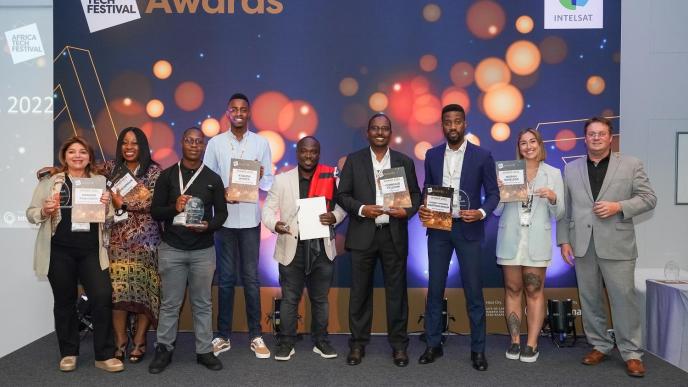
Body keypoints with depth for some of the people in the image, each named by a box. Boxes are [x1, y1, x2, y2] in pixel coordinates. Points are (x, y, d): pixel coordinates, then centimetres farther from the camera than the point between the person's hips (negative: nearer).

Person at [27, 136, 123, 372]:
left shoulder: (100, 181, 9)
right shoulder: (50, 181, 4)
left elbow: (110, 218, 11)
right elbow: (31, 213, 6)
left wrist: (106, 206, -10)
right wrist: (44, 212, -15)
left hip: (91, 251, 1)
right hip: (59, 251, 0)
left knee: (103, 297, -7)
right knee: (65, 301, 10)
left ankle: (104, 355, 5)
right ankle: (68, 353, 26)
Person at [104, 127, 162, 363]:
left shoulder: (154, 170, 1)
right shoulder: (112, 168, 12)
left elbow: (152, 202, -10)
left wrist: (123, 203, -10)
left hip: (145, 238, -2)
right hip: (118, 238, 2)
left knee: (143, 288, -2)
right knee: (117, 289, -3)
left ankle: (139, 342, 8)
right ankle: (120, 341, 7)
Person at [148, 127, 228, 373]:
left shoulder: (213, 178, 4)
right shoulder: (167, 175, 2)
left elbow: (222, 212, 6)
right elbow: (155, 211, 1)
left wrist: (209, 226, -14)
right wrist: (174, 208, -18)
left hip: (203, 250, 1)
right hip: (172, 249, -1)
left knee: (202, 303, 9)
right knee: (170, 304, 7)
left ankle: (204, 351, 19)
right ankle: (164, 350, 21)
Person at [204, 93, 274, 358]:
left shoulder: (261, 143, 4)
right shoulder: (215, 143, 3)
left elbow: (269, 183, 4)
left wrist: (261, 176, -18)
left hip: (250, 219, 0)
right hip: (224, 219, 0)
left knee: (251, 278, 6)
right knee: (226, 278, 7)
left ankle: (256, 336, 16)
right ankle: (223, 336, 18)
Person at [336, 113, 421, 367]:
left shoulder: (405, 161, 10)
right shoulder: (354, 160, 6)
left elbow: (415, 194, 10)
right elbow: (342, 194, 3)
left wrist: (407, 210, -11)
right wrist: (361, 209, -14)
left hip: (394, 235, 1)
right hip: (363, 235, -1)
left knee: (396, 291, 6)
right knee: (360, 292, 6)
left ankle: (399, 345, 17)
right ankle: (358, 344, 18)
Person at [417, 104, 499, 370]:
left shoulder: (482, 156, -2)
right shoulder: (432, 155, 7)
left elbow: (493, 193, 0)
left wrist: (481, 212, -19)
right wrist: (422, 209, -7)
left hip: (468, 229, -2)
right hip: (438, 228, 3)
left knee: (473, 290, 2)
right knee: (435, 288, 7)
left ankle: (478, 349, 15)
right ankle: (433, 345, 19)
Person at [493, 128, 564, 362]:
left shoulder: (553, 173, 6)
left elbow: (558, 215, 5)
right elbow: (497, 211, 5)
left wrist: (553, 198, -14)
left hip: (537, 242, -1)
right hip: (510, 240, 1)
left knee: (535, 292, 3)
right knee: (512, 290, 7)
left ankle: (532, 344, 10)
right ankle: (515, 341, 16)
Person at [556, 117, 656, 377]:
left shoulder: (631, 165, 5)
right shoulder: (571, 169, 11)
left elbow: (649, 198, 2)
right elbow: (564, 208, 9)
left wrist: (619, 206, -14)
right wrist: (563, 240, 4)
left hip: (616, 245, -2)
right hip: (583, 245, 3)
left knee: (624, 298, -1)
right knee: (589, 299, 9)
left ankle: (631, 353, 11)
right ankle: (599, 345, 22)